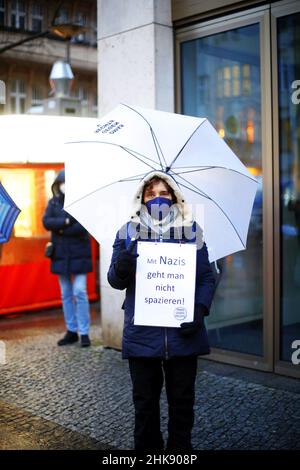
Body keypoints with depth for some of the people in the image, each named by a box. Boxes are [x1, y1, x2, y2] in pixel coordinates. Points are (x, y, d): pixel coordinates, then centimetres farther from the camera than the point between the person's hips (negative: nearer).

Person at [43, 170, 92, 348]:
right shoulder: (53, 202, 8)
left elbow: (84, 226, -14)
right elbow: (46, 222, -7)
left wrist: (61, 229, -14)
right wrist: (66, 221, -18)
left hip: (79, 253, -4)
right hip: (60, 254, 4)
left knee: (80, 292, -7)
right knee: (66, 294, 9)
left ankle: (84, 333, 1)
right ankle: (71, 331, 18)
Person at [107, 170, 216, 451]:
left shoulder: (191, 231, 4)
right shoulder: (128, 232, 4)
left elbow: (207, 278, 4)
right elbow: (115, 281, 1)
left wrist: (200, 309, -13)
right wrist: (122, 267, -22)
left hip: (183, 333, 0)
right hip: (142, 334, 0)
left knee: (182, 400, 12)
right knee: (145, 402, 11)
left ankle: (180, 449, 30)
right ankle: (147, 448, 28)